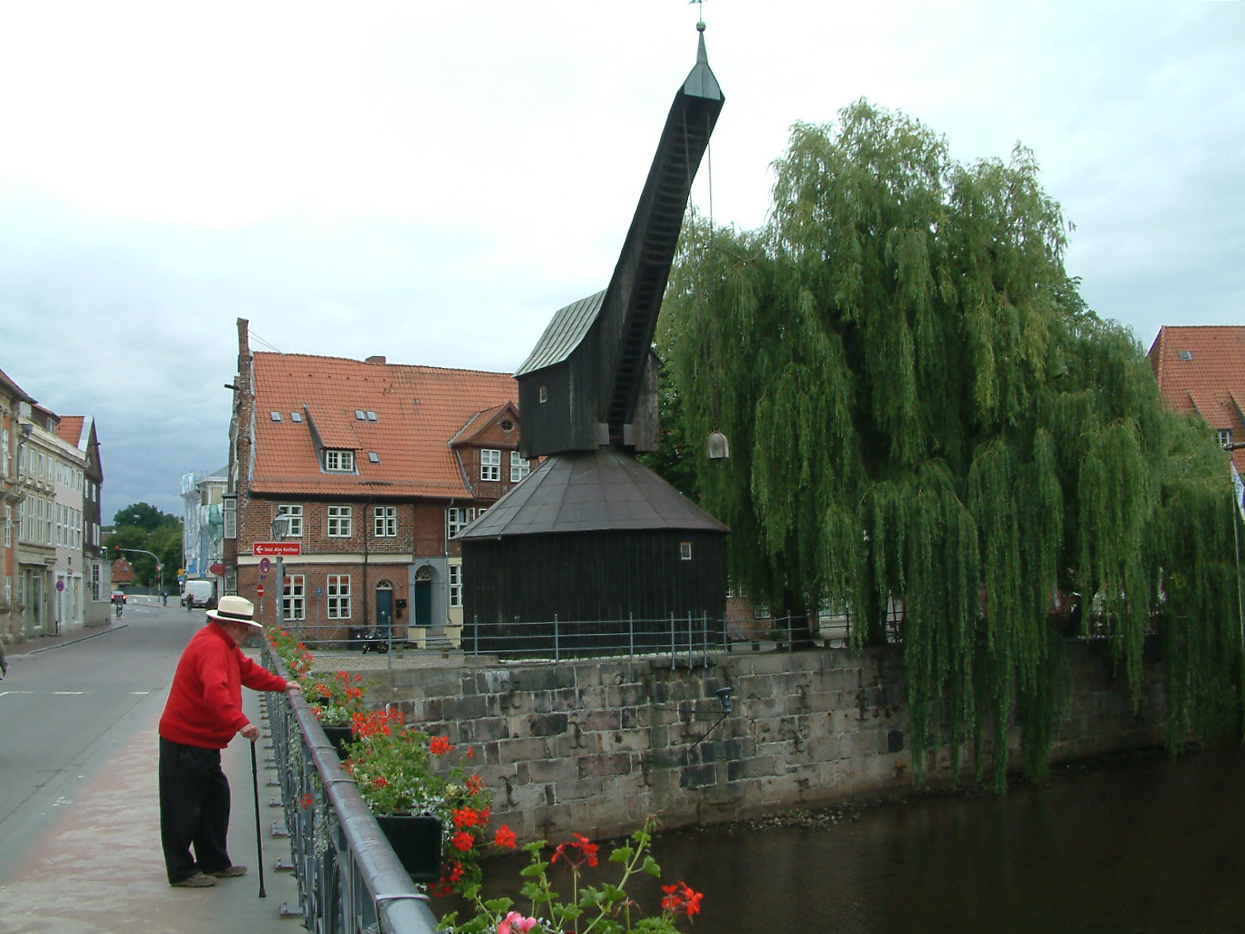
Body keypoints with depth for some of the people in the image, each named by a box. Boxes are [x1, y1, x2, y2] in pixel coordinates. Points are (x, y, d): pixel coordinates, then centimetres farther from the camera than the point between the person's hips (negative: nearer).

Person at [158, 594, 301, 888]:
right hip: (185, 742, -11)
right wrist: (240, 723, -45)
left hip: (203, 742, 11)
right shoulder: (211, 646, -23)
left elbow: (247, 670, 27)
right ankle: (182, 871, 12)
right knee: (184, 808, 1)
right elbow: (215, 690, -38)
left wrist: (281, 684, 25)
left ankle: (215, 863, 27)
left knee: (216, 801, 16)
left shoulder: (225, 644, 12)